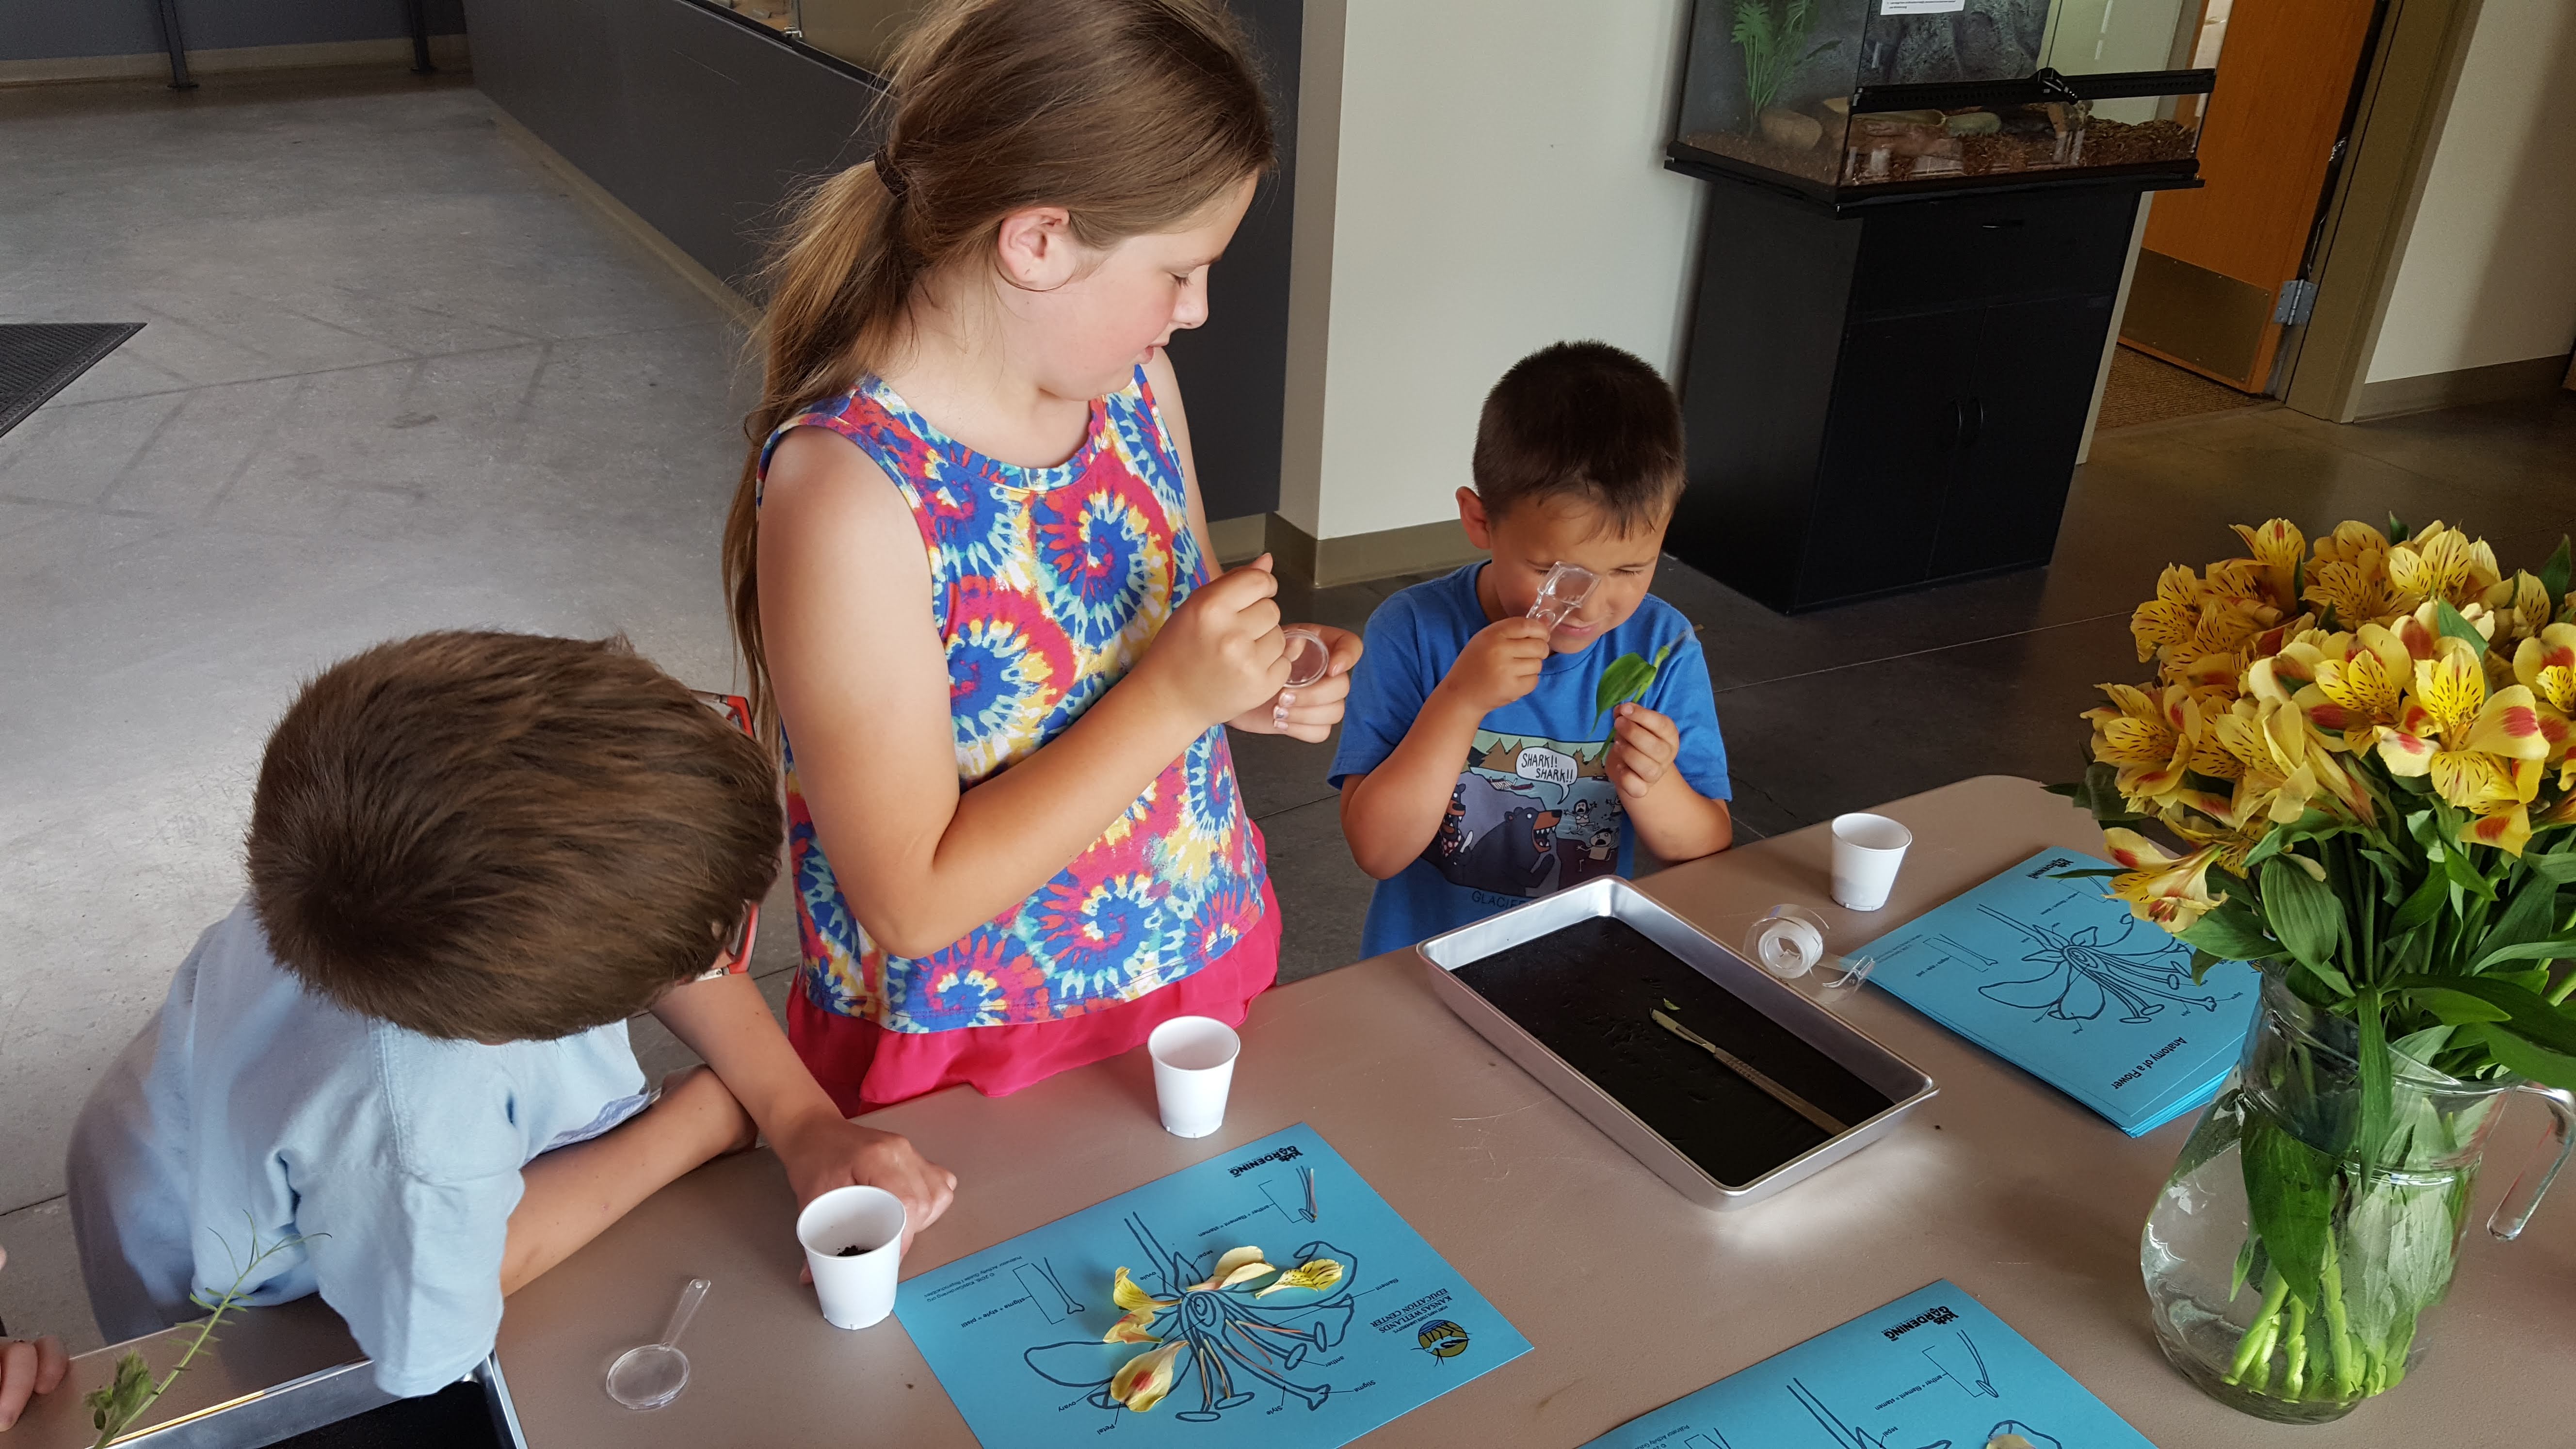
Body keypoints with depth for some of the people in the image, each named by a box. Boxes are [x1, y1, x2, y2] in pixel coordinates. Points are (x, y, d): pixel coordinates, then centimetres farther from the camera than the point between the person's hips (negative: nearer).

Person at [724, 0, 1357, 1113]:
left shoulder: (1135, 381, -6)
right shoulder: (847, 489, -27)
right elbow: (911, 903, -25)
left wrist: (1253, 682, -10)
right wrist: (1175, 698, -28)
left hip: (1208, 960, 7)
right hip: (972, 1060, -6)